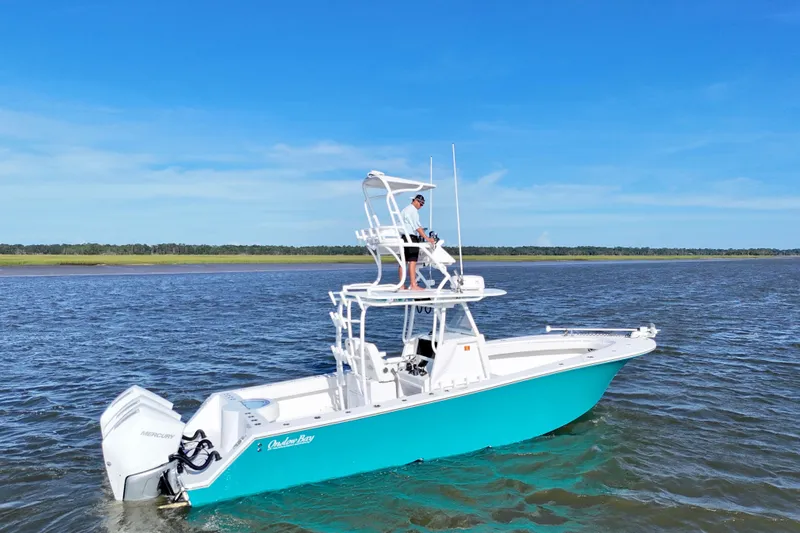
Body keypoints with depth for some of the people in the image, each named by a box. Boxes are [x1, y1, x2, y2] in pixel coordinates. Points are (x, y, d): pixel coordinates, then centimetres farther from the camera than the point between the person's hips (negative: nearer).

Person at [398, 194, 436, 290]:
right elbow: (417, 226, -16)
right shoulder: (413, 210, -7)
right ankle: (413, 285, -16)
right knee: (412, 261, -12)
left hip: (403, 237, 9)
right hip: (411, 237, -9)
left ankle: (402, 285, 6)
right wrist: (427, 238, -19)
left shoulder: (404, 209, 23)